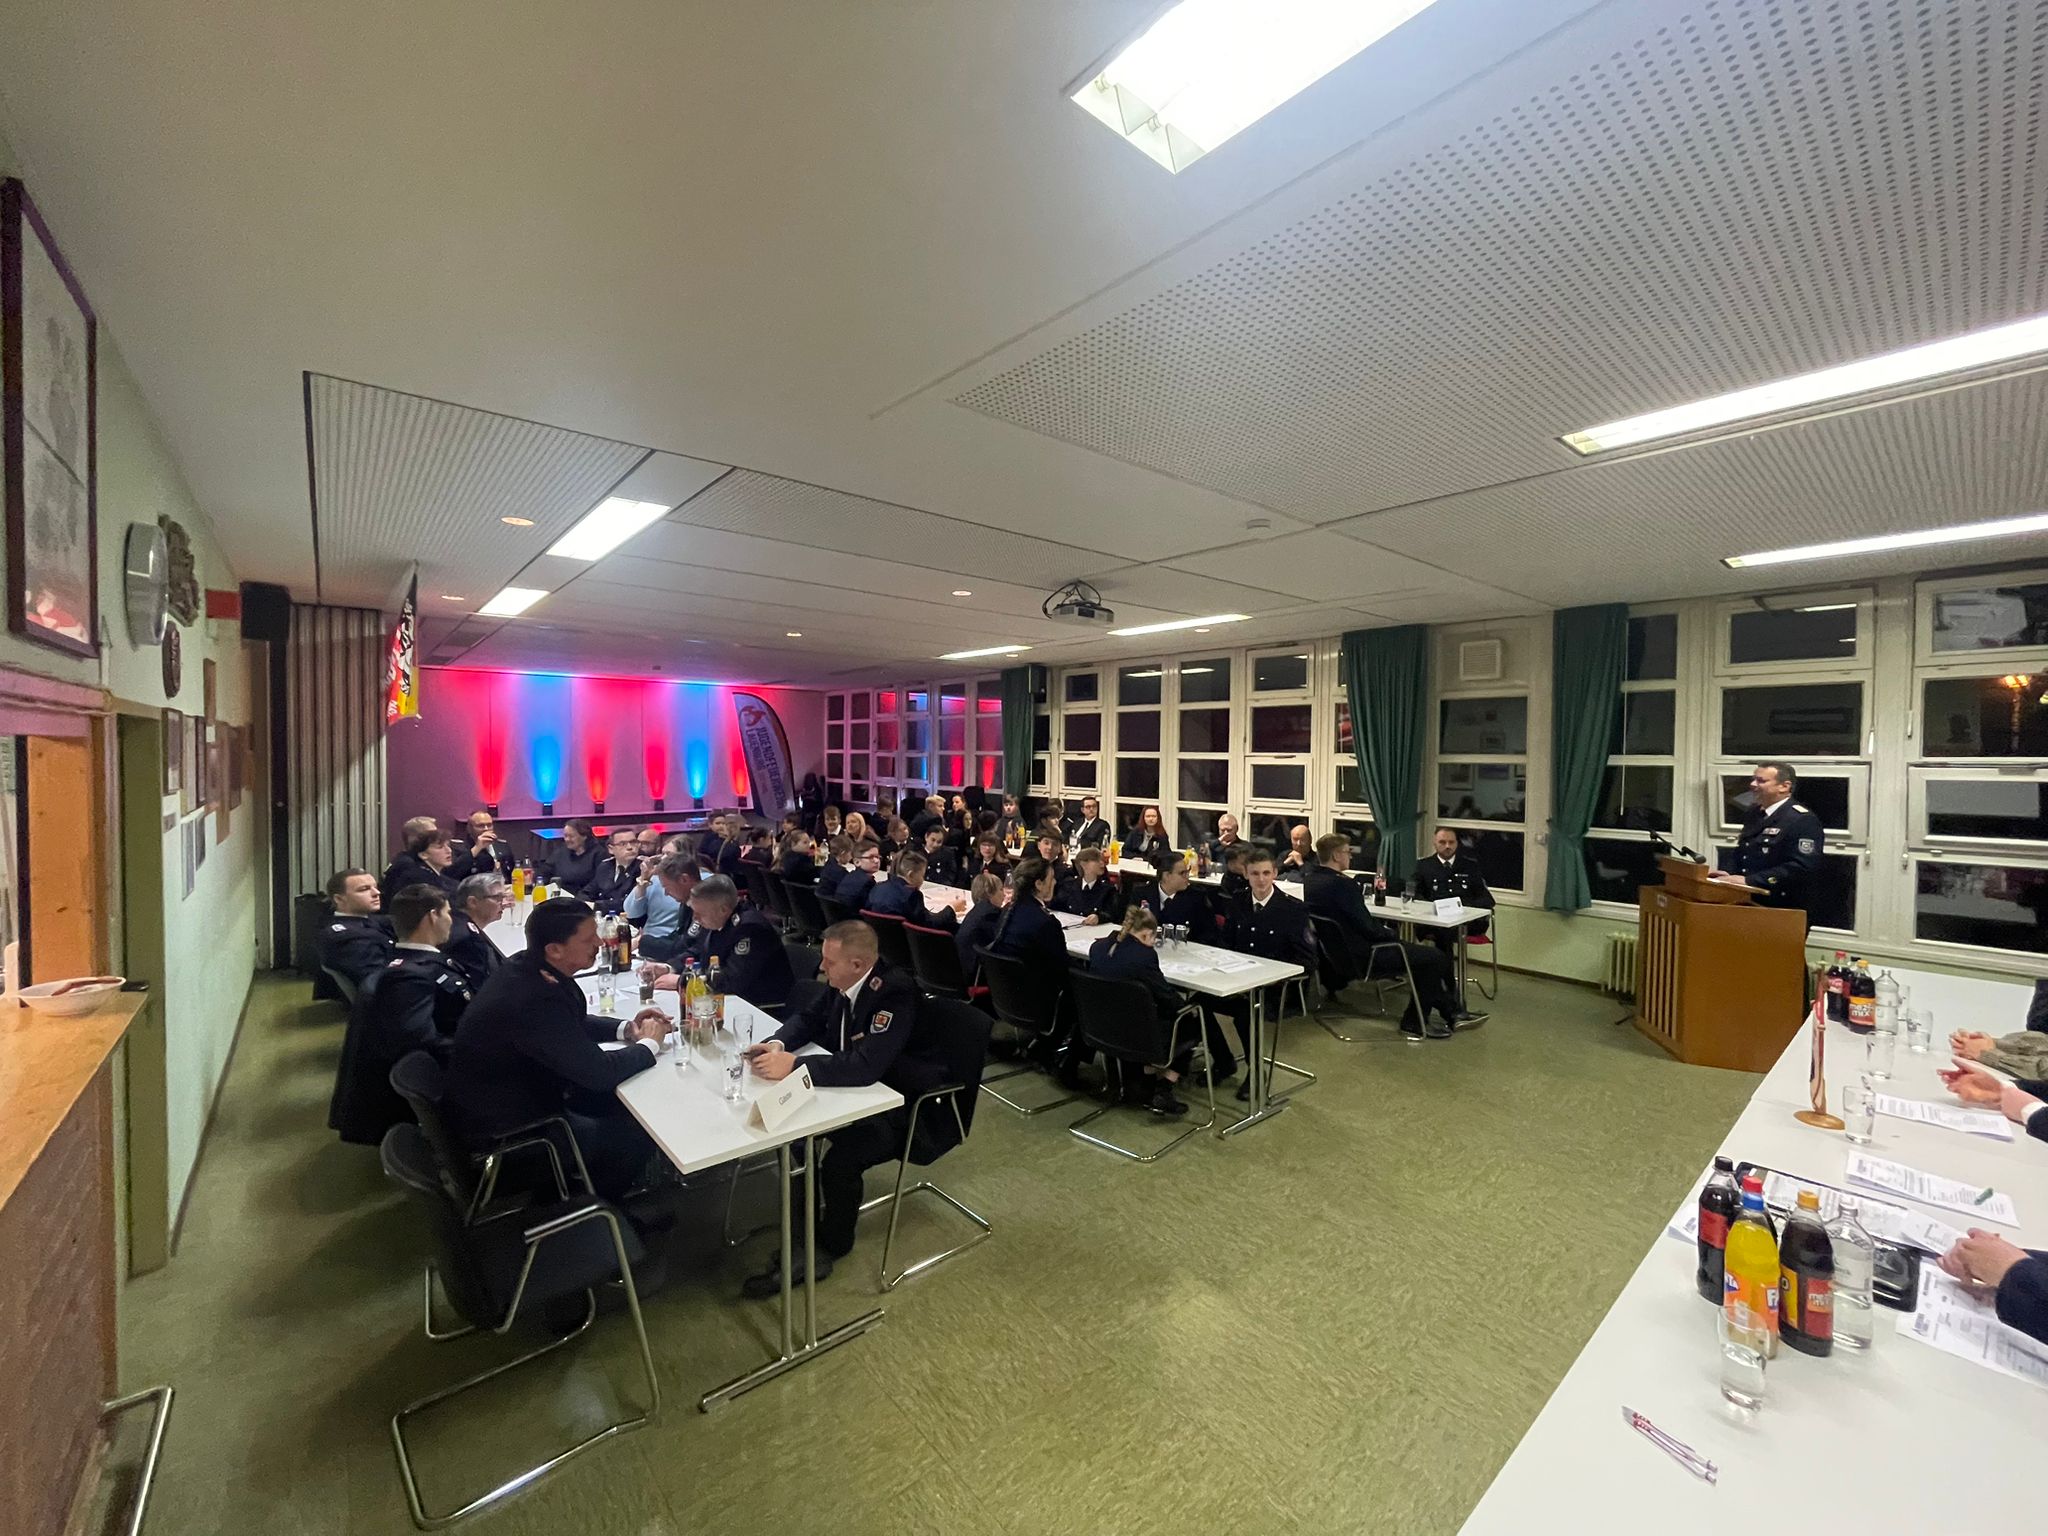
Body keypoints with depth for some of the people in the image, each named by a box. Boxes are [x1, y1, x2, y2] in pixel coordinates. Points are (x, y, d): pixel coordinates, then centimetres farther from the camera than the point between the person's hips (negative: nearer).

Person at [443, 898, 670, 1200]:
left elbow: (573, 1022, 10)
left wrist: (625, 1029, -2)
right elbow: (598, 1071, -29)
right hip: (501, 1131, -9)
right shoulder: (535, 1000, -37)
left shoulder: (526, 967, -8)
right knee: (639, 1135, -4)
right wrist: (649, 1045, -12)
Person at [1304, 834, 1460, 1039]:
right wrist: (1392, 933, -2)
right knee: (1436, 957, -1)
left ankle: (1449, 1012, 31)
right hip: (1359, 958, -10)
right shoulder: (1342, 884, -26)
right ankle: (1414, 1022, 12)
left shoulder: (1308, 879, 2)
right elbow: (1368, 927, -22)